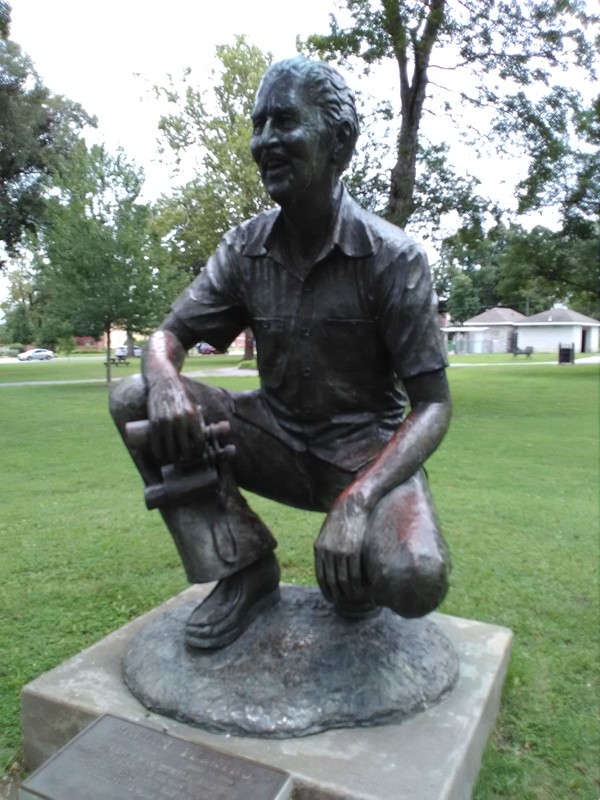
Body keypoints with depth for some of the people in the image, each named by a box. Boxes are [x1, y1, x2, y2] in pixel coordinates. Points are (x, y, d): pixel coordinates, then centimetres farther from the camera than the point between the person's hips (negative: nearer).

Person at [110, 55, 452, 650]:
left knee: (415, 579, -33)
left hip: (365, 445, -3)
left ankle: (351, 573, 6)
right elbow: (167, 336, 0)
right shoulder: (245, 248, -2)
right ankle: (245, 568, -7)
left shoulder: (392, 256, -15)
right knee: (133, 400, -15)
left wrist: (358, 499, -32)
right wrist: (164, 380, -27)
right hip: (278, 434, 4)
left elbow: (432, 405, -15)